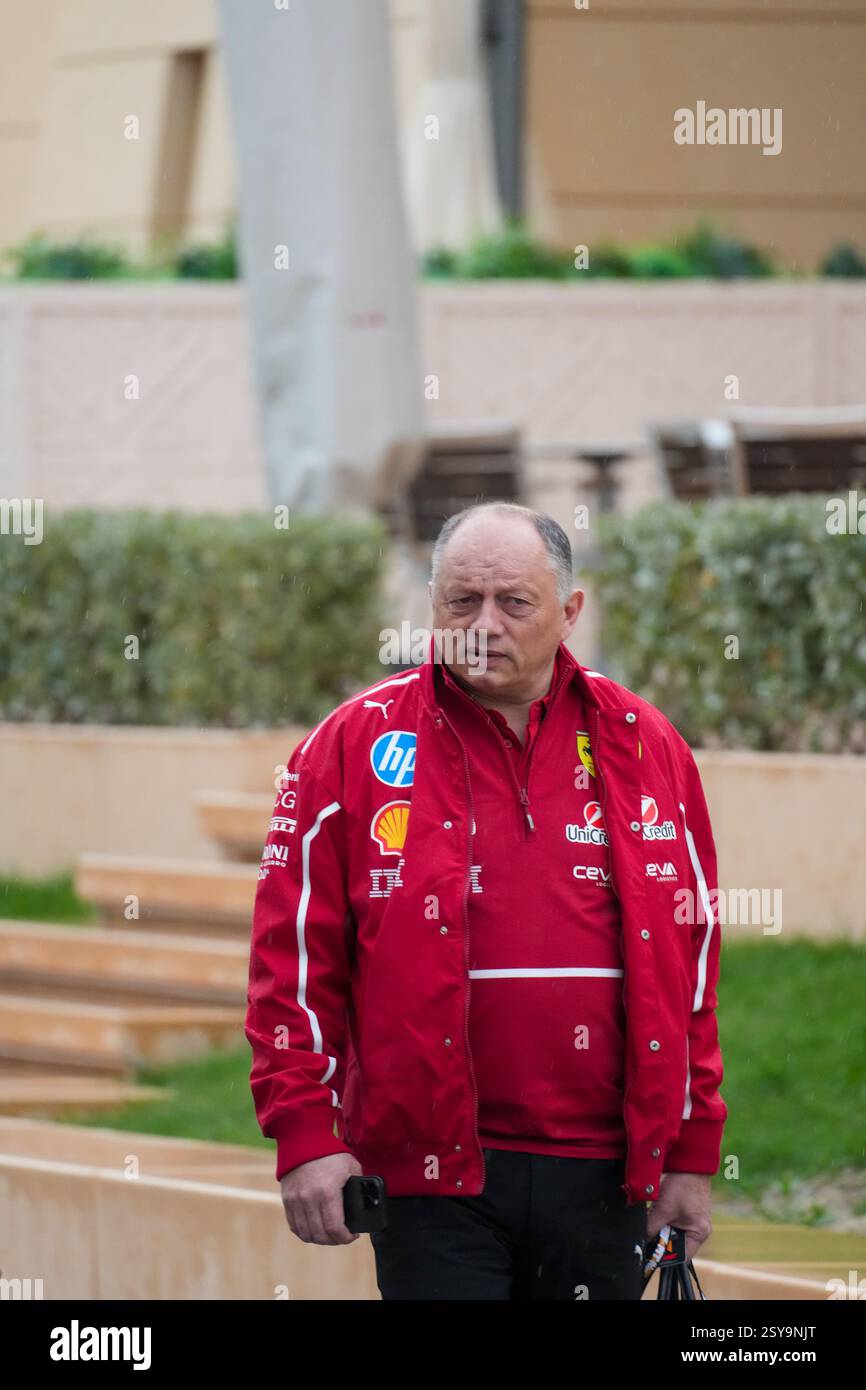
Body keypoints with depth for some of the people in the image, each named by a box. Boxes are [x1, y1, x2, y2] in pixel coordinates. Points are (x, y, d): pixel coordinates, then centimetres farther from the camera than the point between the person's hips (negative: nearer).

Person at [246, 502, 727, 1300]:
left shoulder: (643, 746, 9)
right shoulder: (358, 745, 2)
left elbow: (693, 953, 11)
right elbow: (295, 951, 1)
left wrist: (693, 1152, 8)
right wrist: (304, 1134, -7)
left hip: (601, 1173, 3)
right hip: (431, 1168, -3)